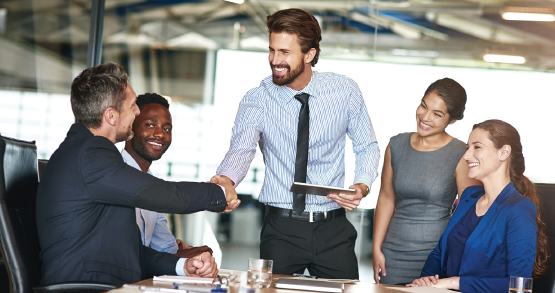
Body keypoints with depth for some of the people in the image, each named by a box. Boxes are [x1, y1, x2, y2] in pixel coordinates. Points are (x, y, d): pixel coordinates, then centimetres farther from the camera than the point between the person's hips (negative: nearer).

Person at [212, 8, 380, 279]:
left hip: (333, 229, 1)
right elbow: (242, 149, -23)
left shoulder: (345, 91, -2)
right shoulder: (257, 100, -7)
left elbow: (367, 147, 7)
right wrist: (226, 180, -45)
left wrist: (362, 186, -13)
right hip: (281, 230, -1)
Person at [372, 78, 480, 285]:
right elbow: (386, 198, 11)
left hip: (436, 254, -4)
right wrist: (377, 248, 8)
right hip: (394, 255, 4)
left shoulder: (461, 156, -8)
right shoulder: (397, 146, 6)